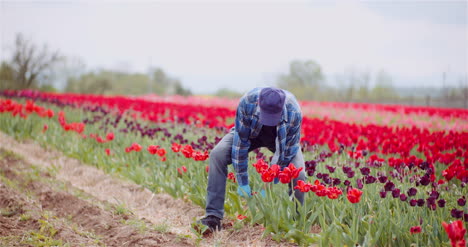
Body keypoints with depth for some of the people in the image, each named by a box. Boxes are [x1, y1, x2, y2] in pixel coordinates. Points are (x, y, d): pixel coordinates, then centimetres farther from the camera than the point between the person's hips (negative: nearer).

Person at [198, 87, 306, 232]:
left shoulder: (294, 113, -39)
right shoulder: (247, 102, -39)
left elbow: (286, 152, -28)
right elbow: (240, 141, -29)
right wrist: (243, 183, -25)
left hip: (282, 138, -1)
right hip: (251, 132, 1)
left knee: (297, 175, -26)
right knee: (217, 155, -22)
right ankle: (213, 216, -18)